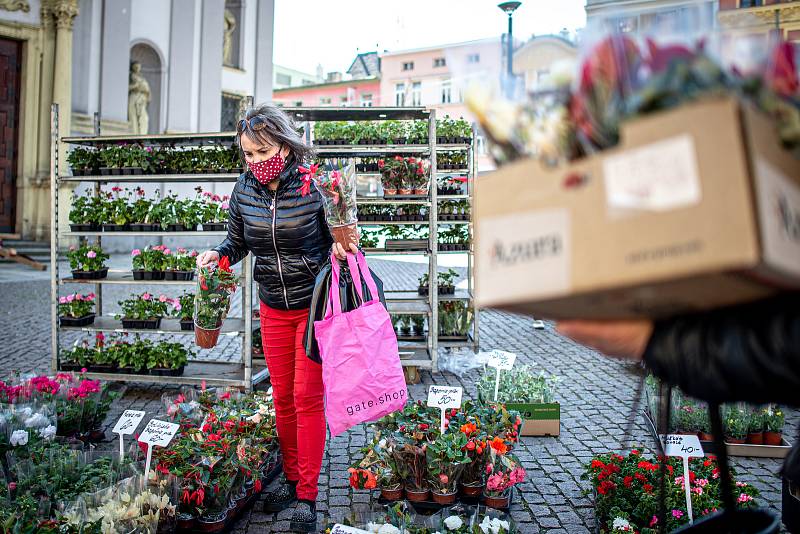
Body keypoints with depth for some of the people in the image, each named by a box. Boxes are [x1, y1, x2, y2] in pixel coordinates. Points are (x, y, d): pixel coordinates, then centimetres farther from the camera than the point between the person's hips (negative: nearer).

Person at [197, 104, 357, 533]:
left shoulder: (313, 185, -16)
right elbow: (238, 242, 10)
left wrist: (340, 247, -26)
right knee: (282, 397, 13)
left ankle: (307, 495, 16)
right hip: (273, 308, 5)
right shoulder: (244, 189, -3)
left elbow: (339, 237, -4)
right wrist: (217, 254, -11)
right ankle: (291, 478, 33)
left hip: (314, 305, -4)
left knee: (307, 399, 1)